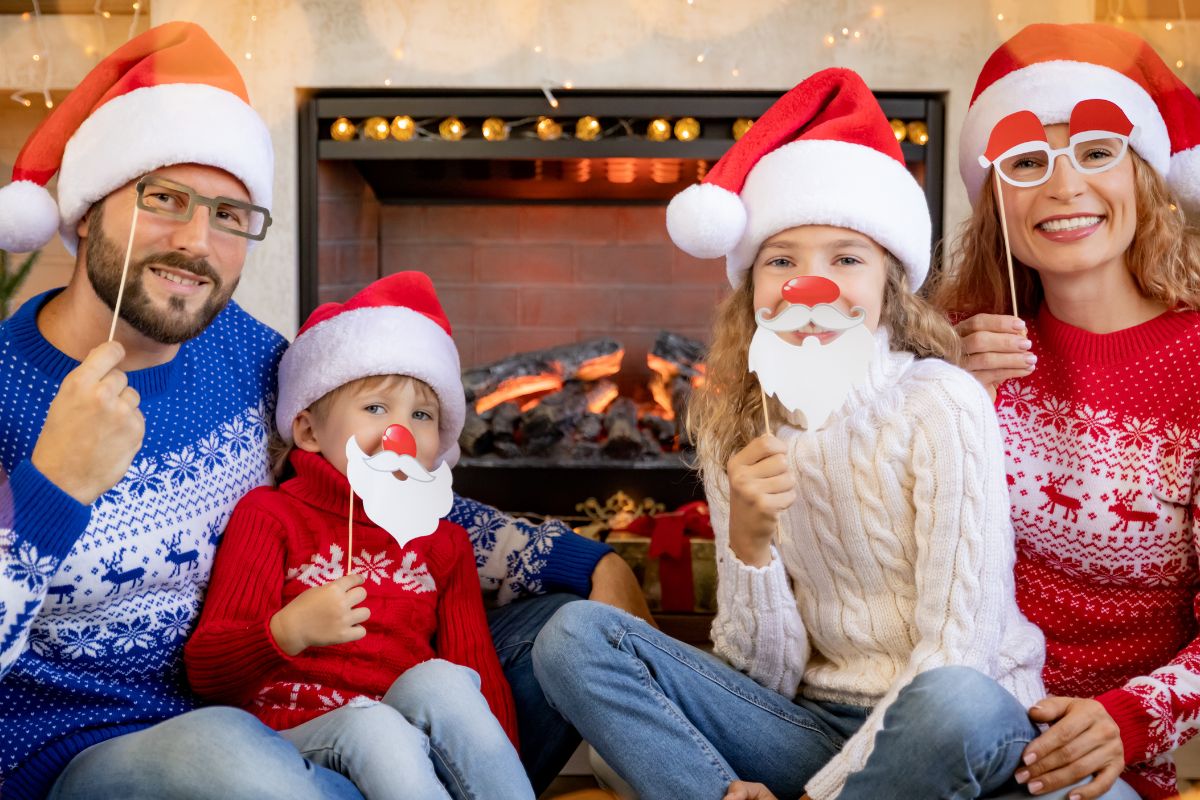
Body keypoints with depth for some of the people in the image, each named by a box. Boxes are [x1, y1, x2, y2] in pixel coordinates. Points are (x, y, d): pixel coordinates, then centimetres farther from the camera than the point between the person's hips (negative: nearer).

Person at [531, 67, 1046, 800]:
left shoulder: (942, 404, -13)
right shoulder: (733, 425, 0)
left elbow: (957, 651, -16)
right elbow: (765, 676, -2)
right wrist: (748, 543, -20)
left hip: (956, 728, -3)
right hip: (812, 725, 4)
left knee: (953, 703, -38)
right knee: (574, 637, -11)